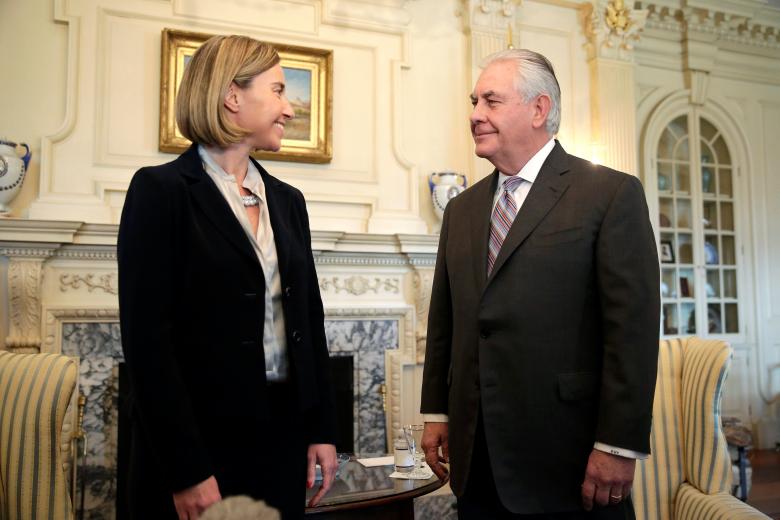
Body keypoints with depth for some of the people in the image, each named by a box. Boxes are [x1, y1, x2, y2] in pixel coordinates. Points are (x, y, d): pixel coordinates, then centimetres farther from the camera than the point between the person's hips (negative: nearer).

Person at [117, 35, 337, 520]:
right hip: (200, 441, -5)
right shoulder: (161, 190, -9)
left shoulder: (288, 199, 9)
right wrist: (187, 470, -17)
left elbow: (309, 317, 10)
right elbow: (146, 336, -15)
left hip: (282, 434, 6)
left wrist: (322, 429, 6)